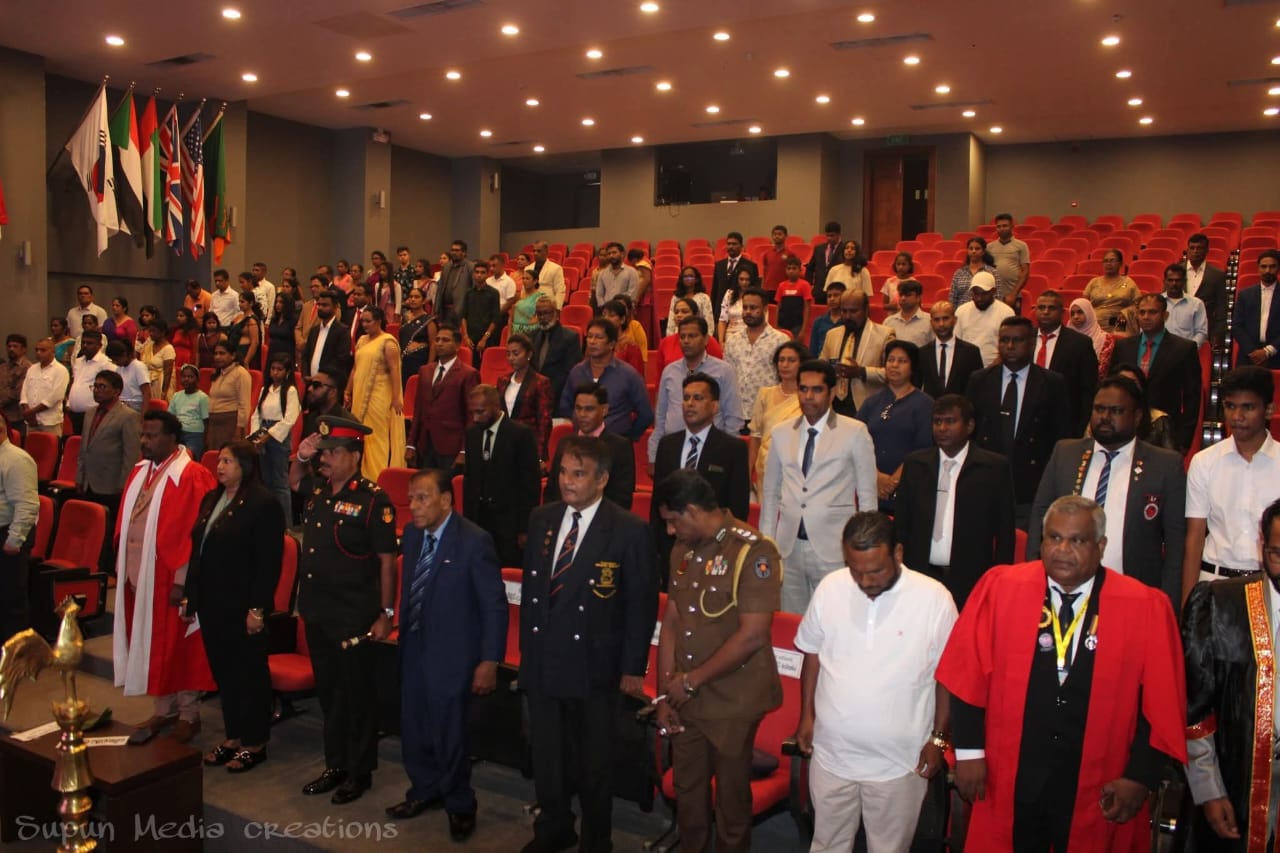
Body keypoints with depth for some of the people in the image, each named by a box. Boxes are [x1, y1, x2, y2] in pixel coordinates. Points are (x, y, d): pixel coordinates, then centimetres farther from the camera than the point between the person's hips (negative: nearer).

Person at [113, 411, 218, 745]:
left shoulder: (191, 476, -15)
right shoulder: (139, 472, 10)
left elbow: (193, 531, -17)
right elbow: (125, 524, 15)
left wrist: (182, 580, -18)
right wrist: (123, 567, 12)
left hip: (169, 578, -7)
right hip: (138, 574, 7)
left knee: (178, 647, 3)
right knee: (152, 646, 14)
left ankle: (188, 715, 17)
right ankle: (163, 711, 27)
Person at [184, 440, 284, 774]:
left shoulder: (263, 503, -14)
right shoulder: (211, 499, 11)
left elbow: (269, 562, -17)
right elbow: (198, 550, 15)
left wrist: (258, 609, -19)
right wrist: (191, 596, 13)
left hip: (243, 606, -8)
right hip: (212, 603, 8)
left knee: (250, 674, 5)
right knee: (222, 671, 15)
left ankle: (255, 743, 18)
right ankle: (233, 736, 29)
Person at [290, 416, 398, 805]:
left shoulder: (373, 499, -15)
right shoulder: (317, 491, 5)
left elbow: (387, 560, -14)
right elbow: (292, 482, 28)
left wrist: (386, 612, -14)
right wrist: (300, 458, 6)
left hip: (354, 617, -7)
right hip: (317, 612, 7)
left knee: (357, 694, 6)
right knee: (328, 691, 17)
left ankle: (360, 772, 20)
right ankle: (335, 765, 31)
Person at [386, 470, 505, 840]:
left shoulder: (475, 541, -19)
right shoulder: (412, 533, 1)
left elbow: (495, 606, -15)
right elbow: (410, 590, 11)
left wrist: (489, 662, -16)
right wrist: (403, 633, 10)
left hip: (451, 654, -6)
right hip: (413, 648, 6)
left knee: (448, 736, 4)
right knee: (413, 730, 17)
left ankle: (460, 805, 28)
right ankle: (425, 791, 41)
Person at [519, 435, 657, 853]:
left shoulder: (630, 531, -14)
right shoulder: (542, 519, 2)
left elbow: (642, 604, -11)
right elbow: (530, 587, 9)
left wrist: (633, 668, -10)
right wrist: (527, 646, 8)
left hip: (593, 666, -4)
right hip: (542, 661, 5)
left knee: (593, 763, 14)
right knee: (546, 756, 20)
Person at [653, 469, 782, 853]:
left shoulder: (754, 552, -18)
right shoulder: (682, 551, 4)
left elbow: (752, 636, -22)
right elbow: (670, 621, 7)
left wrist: (691, 681, -14)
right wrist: (665, 692, 1)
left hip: (732, 703, -6)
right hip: (686, 700, 6)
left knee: (731, 796, 12)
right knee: (687, 791, 19)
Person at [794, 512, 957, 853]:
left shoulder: (934, 598, -15)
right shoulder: (830, 587, -7)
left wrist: (939, 739, -3)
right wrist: (806, 716, 7)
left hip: (899, 760, -2)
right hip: (832, 753, 2)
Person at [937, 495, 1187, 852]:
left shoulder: (1145, 608, -6)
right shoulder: (1000, 588, -7)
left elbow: (1162, 703, -3)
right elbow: (969, 674, -4)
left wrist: (1140, 777, -6)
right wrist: (970, 751, -5)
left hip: (1097, 791, 0)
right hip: (1010, 784, 0)